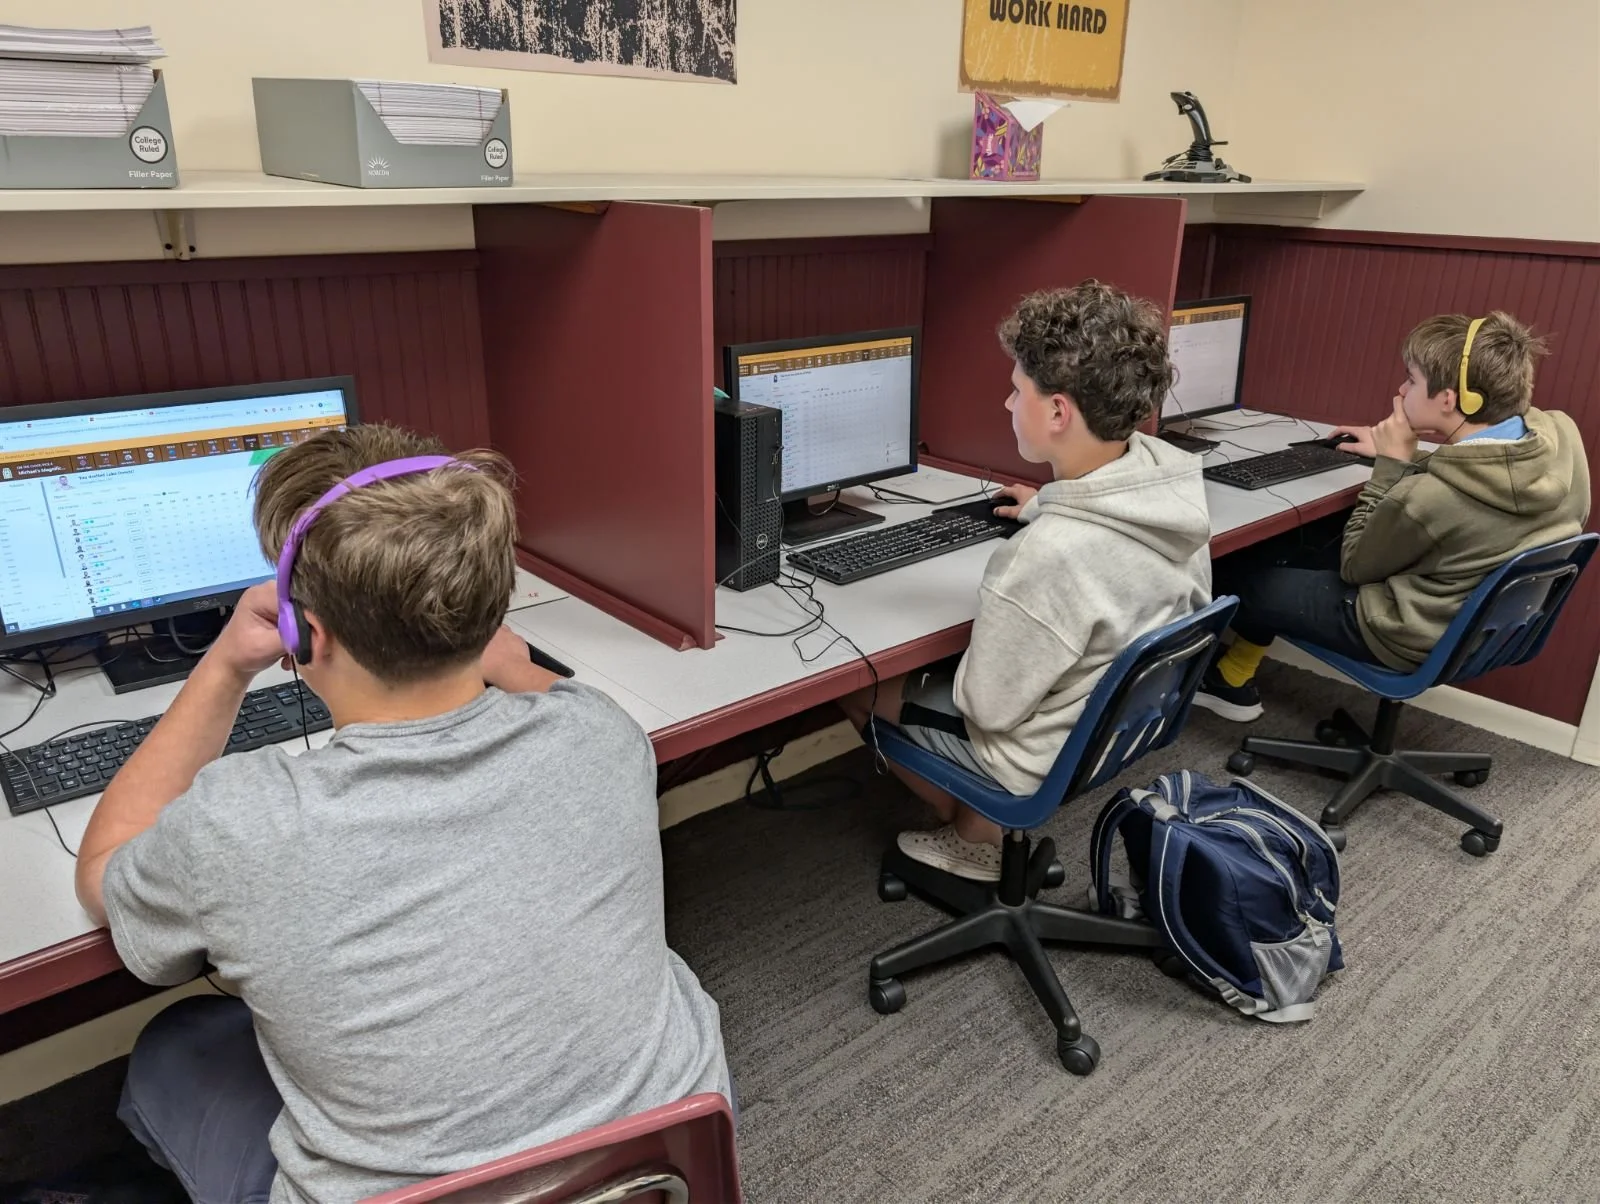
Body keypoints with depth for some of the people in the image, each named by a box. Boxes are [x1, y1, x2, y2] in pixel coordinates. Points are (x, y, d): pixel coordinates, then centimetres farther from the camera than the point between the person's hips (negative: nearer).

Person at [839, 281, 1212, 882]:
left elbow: (988, 706, -24)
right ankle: (984, 823, 26)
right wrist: (1051, 508, 23)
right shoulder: (1172, 476, -14)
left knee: (855, 682, 11)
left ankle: (980, 837, 24)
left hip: (1050, 756, -7)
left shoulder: (1049, 556, -38)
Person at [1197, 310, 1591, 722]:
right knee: (1294, 540, 19)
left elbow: (1353, 565, -15)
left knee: (1235, 571, 7)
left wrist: (1390, 464, -15)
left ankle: (1233, 680, 36)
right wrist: (1406, 459, 4)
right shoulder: (1561, 431, -14)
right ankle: (1232, 676, 30)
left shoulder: (1426, 499, -35)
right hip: (1481, 617, 8)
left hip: (1413, 638, -8)